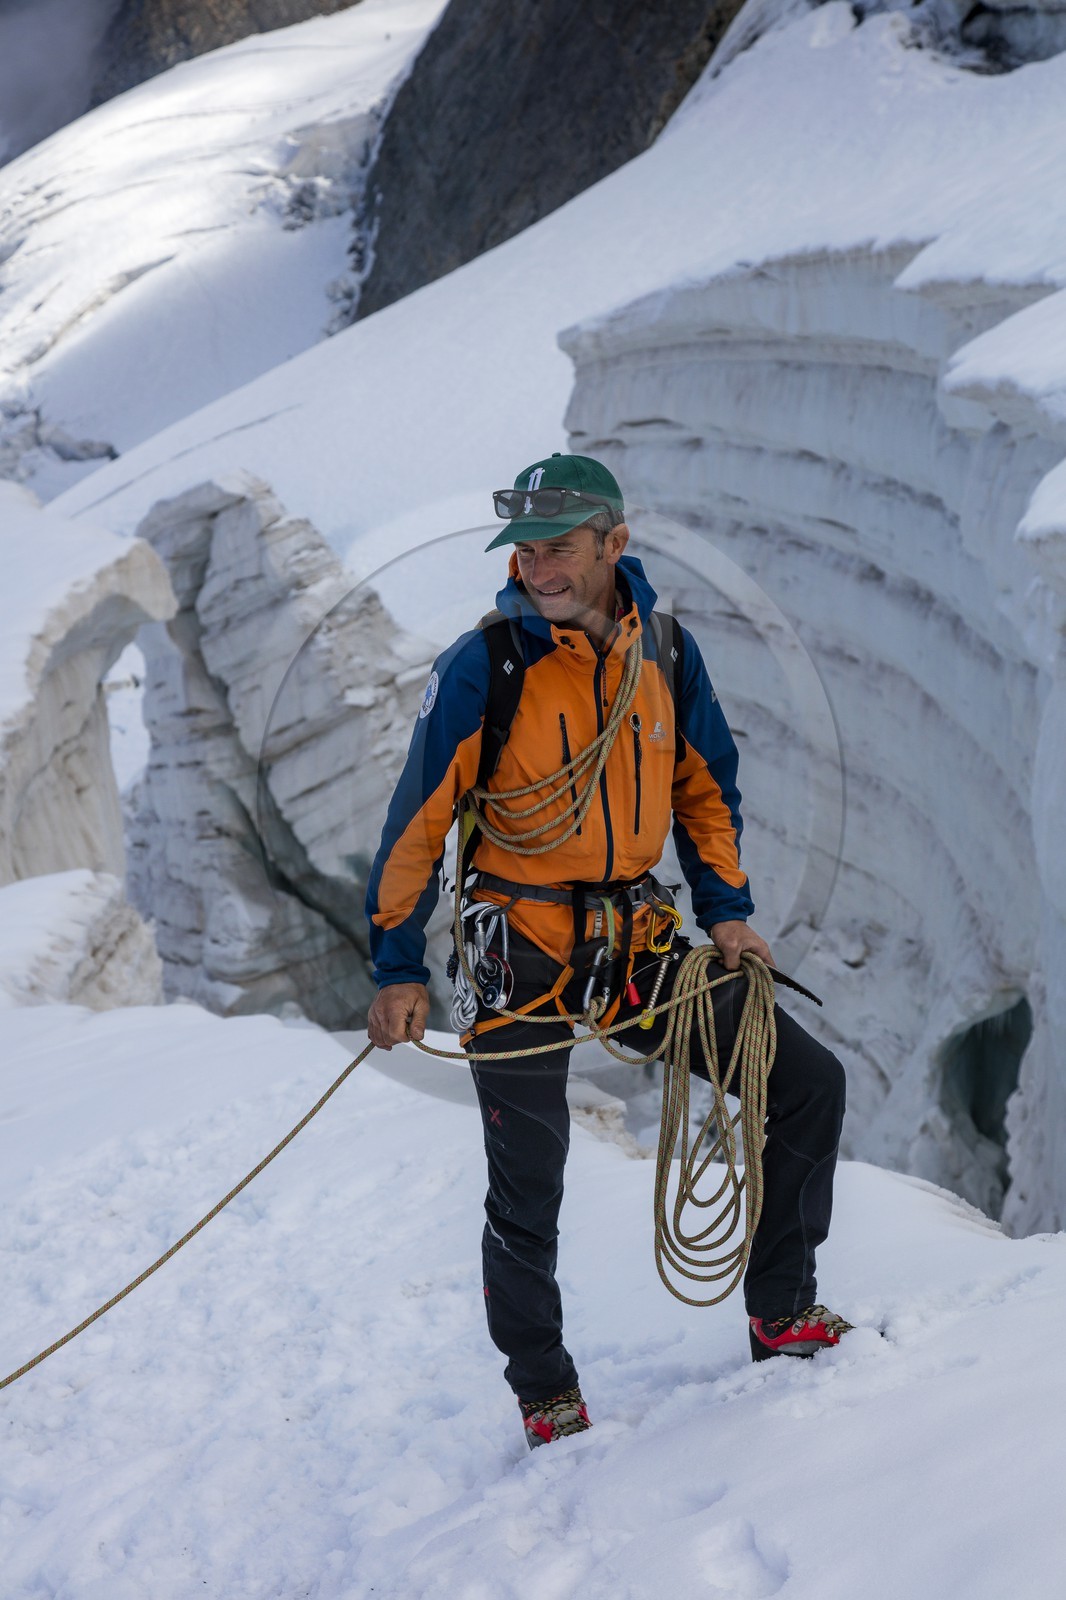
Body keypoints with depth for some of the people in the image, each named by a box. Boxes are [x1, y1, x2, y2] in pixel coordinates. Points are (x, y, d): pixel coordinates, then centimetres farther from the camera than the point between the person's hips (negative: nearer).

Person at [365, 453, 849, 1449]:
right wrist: (398, 971, -8)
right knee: (527, 1197, 1)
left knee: (808, 1083, 1)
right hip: (521, 955, -4)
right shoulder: (481, 669, -13)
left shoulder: (665, 653, 0)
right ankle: (546, 1398, 23)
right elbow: (418, 823, -8)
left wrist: (725, 909, 6)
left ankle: (783, 1314, 17)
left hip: (641, 942, 4)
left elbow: (705, 787, 15)